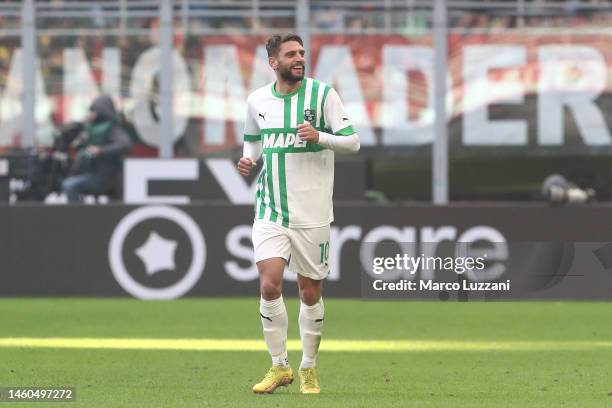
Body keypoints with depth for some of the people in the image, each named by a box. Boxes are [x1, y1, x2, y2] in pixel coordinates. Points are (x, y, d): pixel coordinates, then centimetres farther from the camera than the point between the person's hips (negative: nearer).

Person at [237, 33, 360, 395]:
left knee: (310, 292, 4)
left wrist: (320, 137, -24)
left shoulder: (323, 93, -4)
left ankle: (309, 369, 20)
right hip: (270, 211, 2)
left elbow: (352, 141, -6)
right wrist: (248, 160, 2)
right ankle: (280, 367, 2)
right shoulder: (257, 100, 6)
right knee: (270, 284, -13)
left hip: (312, 213, -2)